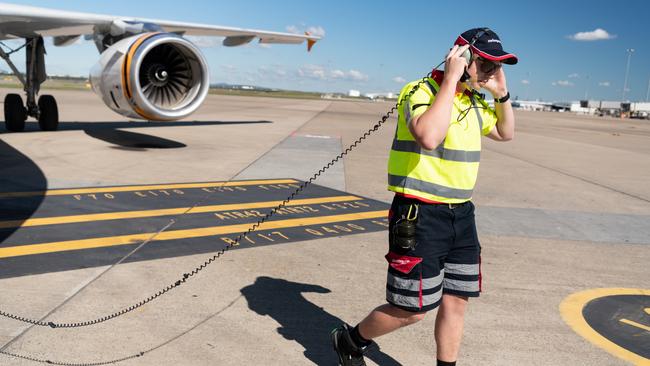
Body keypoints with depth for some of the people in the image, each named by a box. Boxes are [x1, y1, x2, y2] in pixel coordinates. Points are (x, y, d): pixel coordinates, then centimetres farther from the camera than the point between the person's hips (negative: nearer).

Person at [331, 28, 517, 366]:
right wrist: (451, 79, -25)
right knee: (412, 309, 0)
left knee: (455, 302, 11)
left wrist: (502, 93, 10)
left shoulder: (474, 103, 12)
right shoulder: (421, 92, -13)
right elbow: (429, 137, -33)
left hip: (461, 214, 8)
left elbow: (506, 133, 27)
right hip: (419, 216, -8)